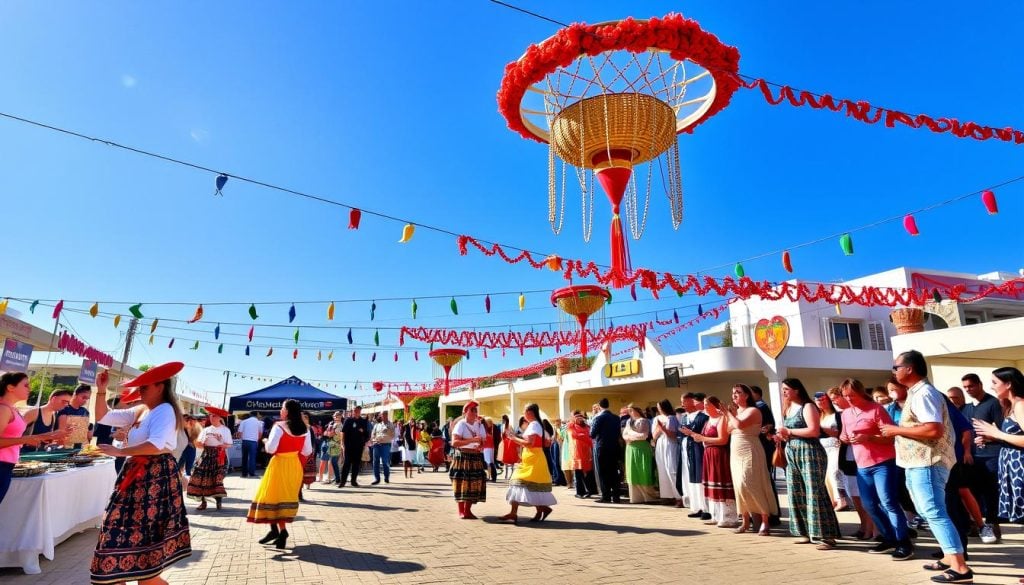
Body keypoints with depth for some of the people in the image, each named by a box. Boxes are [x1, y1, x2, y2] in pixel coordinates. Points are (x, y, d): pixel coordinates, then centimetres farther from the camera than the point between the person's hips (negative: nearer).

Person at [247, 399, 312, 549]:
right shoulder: (304, 429, 0)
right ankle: (280, 530, 17)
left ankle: (280, 530, 3)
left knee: (274, 496, 7)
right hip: (295, 465, 5)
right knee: (288, 496, 14)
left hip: (280, 465, -5)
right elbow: (307, 452, 3)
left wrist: (265, 441, 0)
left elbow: (270, 449, -20)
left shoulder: (279, 426, -16)